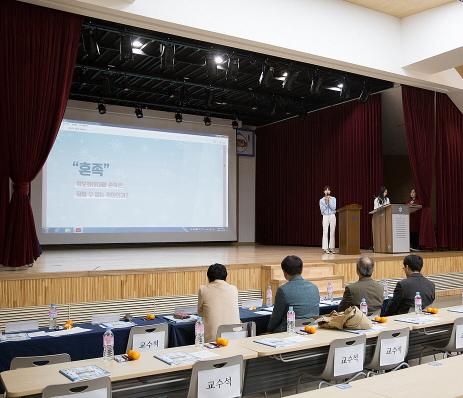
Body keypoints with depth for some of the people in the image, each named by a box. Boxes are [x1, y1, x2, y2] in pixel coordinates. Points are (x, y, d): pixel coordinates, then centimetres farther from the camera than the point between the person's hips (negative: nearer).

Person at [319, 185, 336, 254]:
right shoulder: (321, 200, 5)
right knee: (325, 232, -8)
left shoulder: (333, 199, 5)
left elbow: (333, 208, -7)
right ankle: (325, 248, -7)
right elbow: (322, 209, -4)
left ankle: (331, 248, 8)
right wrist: (325, 202, -10)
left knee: (332, 232, 1)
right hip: (325, 217, -1)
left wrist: (329, 201, -11)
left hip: (332, 216, 1)